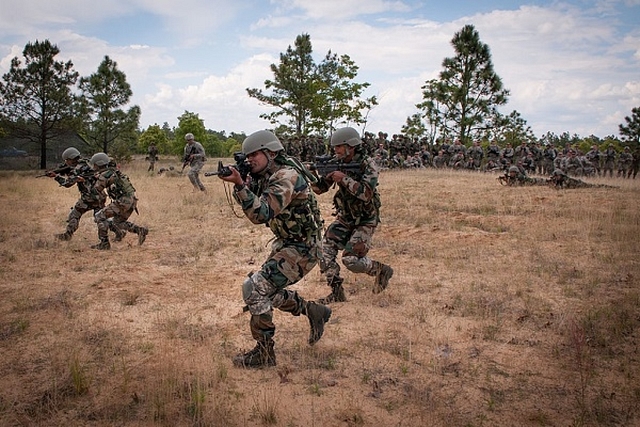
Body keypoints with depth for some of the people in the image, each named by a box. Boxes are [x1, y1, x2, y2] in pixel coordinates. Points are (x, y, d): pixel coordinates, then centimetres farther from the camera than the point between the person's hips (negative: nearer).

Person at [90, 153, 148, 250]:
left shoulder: (104, 175, -10)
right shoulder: (113, 170, 17)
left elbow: (97, 189, -2)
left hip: (123, 202, -9)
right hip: (131, 200, 9)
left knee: (99, 216, -2)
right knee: (118, 222, 25)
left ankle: (104, 243, -1)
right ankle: (140, 230, 12)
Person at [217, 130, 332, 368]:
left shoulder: (287, 176, -24)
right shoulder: (266, 176, 6)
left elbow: (262, 214, -33)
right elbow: (253, 208, 4)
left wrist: (240, 185, -39)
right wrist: (240, 182, -12)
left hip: (303, 248, -10)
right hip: (286, 243, 10)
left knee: (255, 288, -17)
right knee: (267, 290, 18)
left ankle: (264, 354, -4)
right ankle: (314, 312, 31)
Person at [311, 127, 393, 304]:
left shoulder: (367, 165, -18)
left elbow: (366, 193, -31)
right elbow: (320, 188, 1)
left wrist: (344, 178, -31)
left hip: (365, 220, -6)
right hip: (344, 218, 6)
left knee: (351, 260, -15)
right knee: (325, 250, -8)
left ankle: (381, 270, 14)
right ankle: (337, 292, 5)